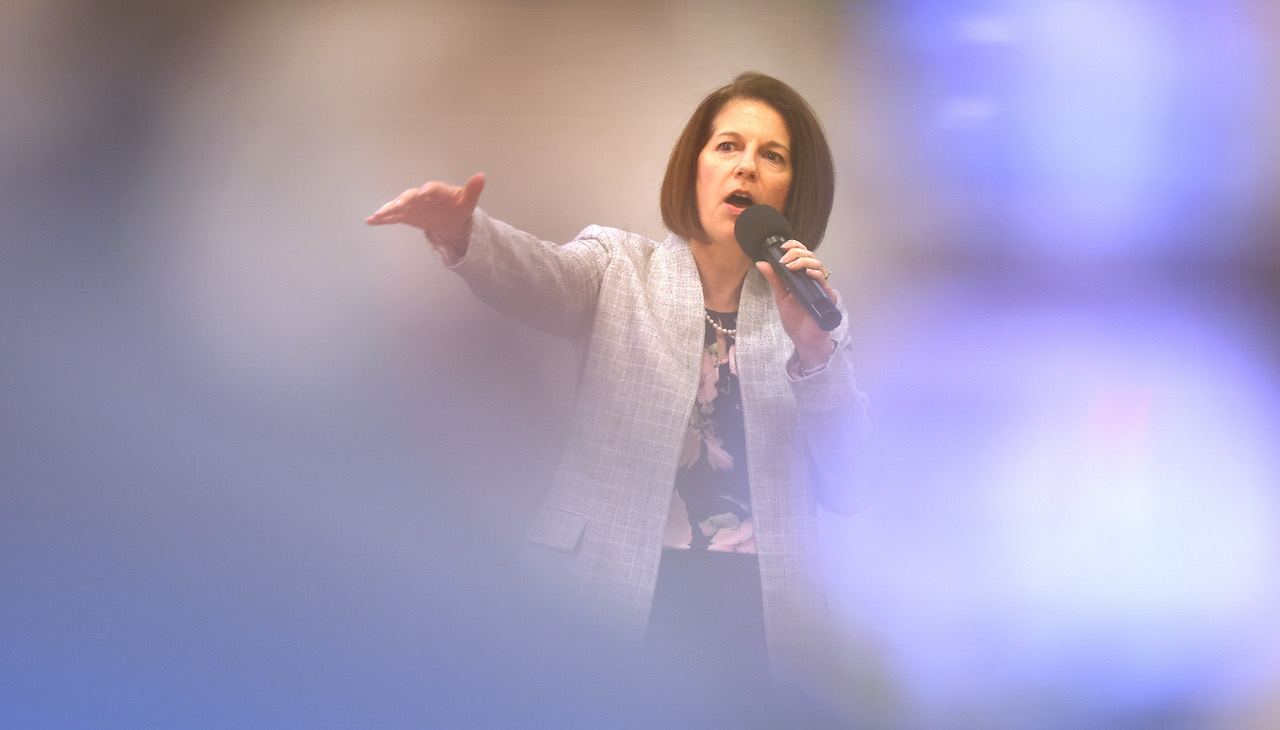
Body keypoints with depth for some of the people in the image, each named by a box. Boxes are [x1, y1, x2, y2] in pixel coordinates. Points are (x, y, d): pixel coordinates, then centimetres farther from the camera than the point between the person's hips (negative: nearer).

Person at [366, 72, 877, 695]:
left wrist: (814, 351, -8)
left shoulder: (808, 310, 13)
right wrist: (461, 232, -36)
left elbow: (848, 490, 6)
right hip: (612, 600, -1)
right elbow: (545, 278, -14)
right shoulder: (619, 266, 10)